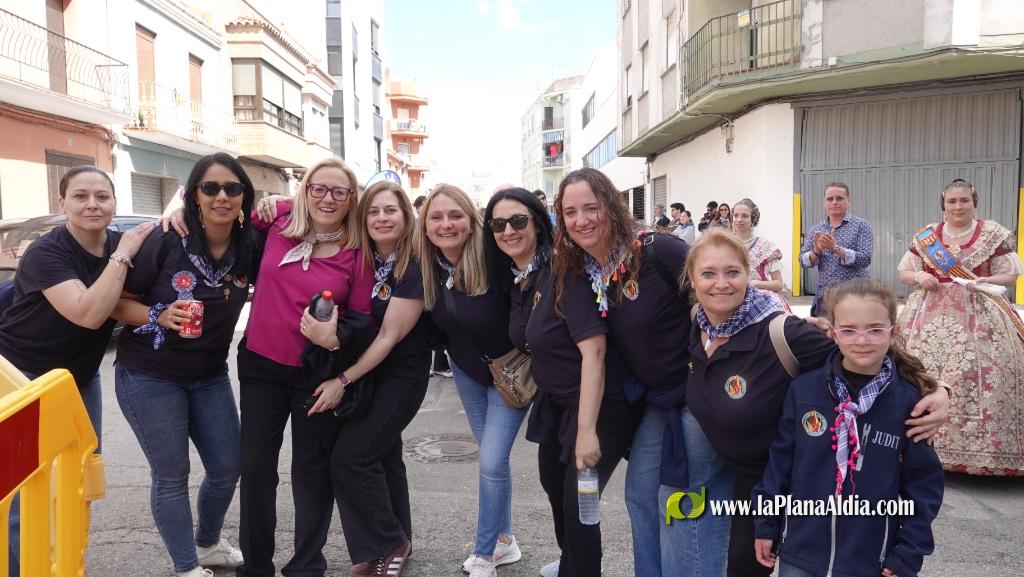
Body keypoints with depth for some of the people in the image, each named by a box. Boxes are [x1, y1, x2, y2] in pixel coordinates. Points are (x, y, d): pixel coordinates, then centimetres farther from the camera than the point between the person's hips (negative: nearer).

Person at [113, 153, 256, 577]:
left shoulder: (249, 247, -7)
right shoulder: (166, 241, -19)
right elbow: (118, 302, -12)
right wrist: (159, 315, -29)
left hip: (211, 375, 5)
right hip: (148, 376, -5)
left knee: (228, 467, 12)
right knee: (171, 476, 4)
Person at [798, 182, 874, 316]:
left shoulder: (861, 225, 0)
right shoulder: (815, 229, 10)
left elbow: (864, 259, -12)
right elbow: (803, 261, 4)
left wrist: (836, 248, -23)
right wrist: (816, 251, -16)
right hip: (823, 294, 3)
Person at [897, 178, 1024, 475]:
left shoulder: (994, 234, 4)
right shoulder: (925, 236, 9)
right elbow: (904, 273, 14)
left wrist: (985, 281, -14)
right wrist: (918, 276, -7)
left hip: (978, 315, -2)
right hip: (931, 316, 2)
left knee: (975, 375, -11)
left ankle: (978, 445, 0)